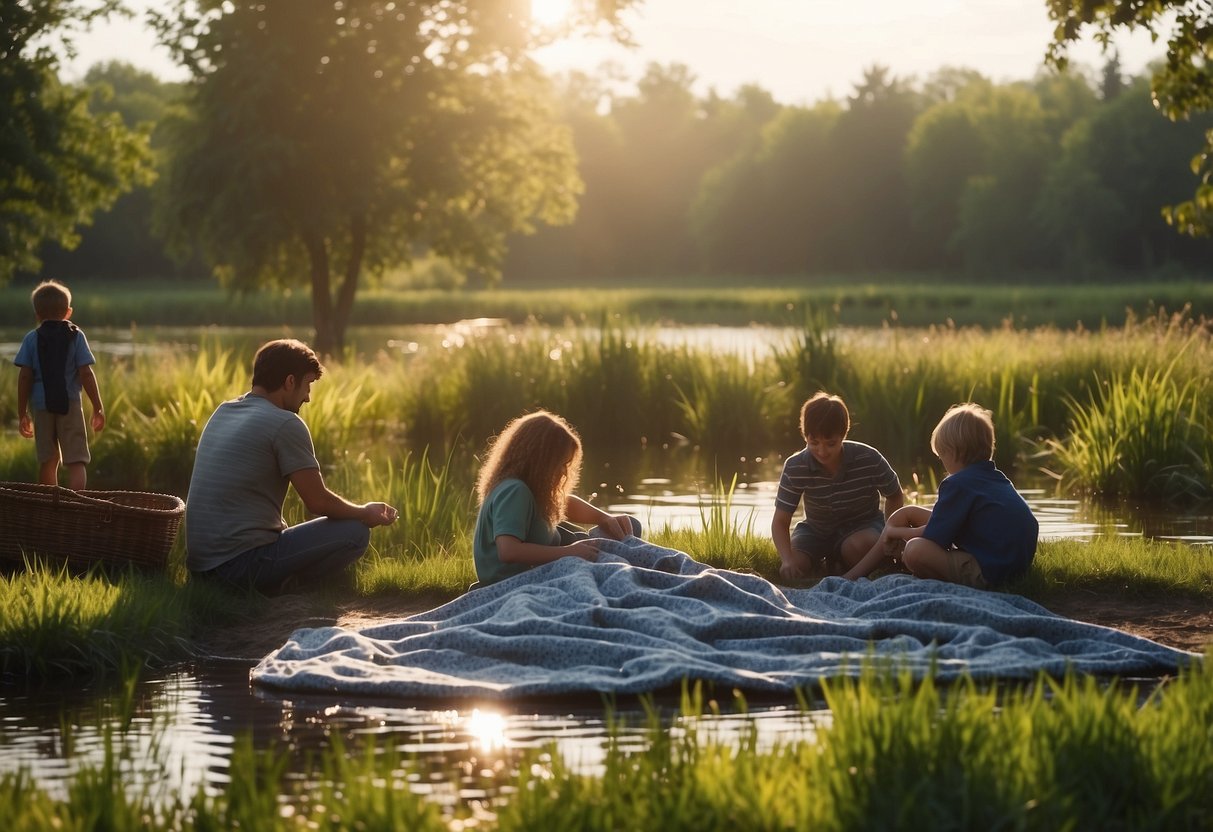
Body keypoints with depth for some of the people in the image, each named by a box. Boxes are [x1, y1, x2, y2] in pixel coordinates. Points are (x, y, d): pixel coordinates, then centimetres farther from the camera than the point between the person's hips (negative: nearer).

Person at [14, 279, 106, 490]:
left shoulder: (32, 339, 3)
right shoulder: (75, 336, 0)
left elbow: (24, 377, -1)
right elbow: (86, 374, -5)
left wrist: (22, 414, 5)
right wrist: (98, 408, 2)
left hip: (41, 405, 2)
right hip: (70, 404, -2)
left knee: (48, 461, 13)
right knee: (76, 461, -3)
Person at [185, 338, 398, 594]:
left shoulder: (223, 413, 16)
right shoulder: (286, 424, -9)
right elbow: (319, 502, -7)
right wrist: (366, 513, 12)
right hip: (243, 563, -8)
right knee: (354, 533, -2)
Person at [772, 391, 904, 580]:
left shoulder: (869, 460, -24)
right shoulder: (795, 467, -23)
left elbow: (895, 497, -3)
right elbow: (780, 522, -21)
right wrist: (788, 560, -39)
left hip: (862, 526, -1)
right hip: (816, 529, 1)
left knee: (858, 546, -37)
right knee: (791, 573, -25)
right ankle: (819, 566, 11)